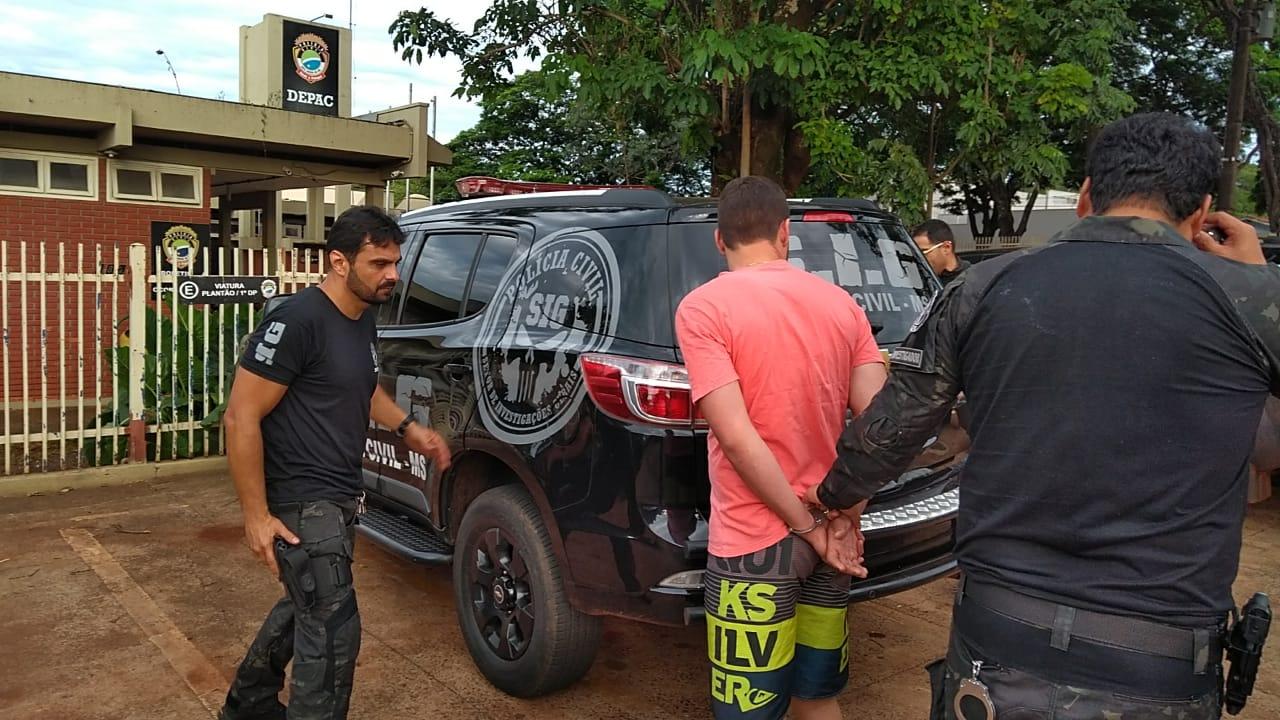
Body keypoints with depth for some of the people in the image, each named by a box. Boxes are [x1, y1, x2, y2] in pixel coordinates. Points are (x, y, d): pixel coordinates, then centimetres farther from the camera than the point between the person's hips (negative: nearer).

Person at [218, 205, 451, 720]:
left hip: (339, 495, 10)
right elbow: (241, 418, -20)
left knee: (306, 607, 24)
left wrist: (409, 428, 12)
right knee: (333, 629, -7)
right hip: (302, 501, -10)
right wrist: (257, 516, -20)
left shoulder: (362, 319, 7)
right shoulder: (297, 321, -21)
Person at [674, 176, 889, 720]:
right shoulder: (841, 303, 4)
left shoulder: (703, 307, -11)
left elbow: (736, 437, -19)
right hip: (830, 535, 6)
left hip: (755, 542, -5)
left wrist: (809, 527, -12)